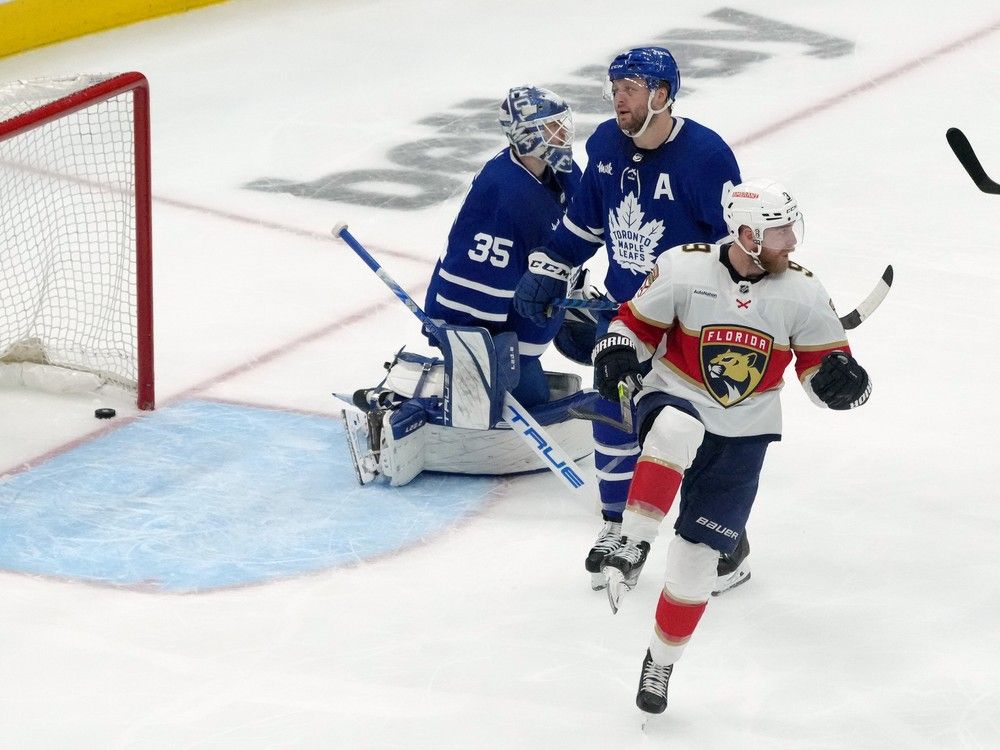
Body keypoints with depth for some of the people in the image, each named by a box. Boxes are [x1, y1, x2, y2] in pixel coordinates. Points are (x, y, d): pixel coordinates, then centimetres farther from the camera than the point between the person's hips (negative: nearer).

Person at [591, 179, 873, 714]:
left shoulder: (801, 293, -8)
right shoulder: (682, 268, -13)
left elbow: (821, 365, -1)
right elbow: (637, 322, 1)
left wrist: (841, 378, -23)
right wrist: (617, 352, -18)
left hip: (742, 435, 2)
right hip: (673, 397, -2)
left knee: (697, 556, 1)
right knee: (677, 430, -41)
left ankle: (661, 663, 21)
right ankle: (633, 547, -33)